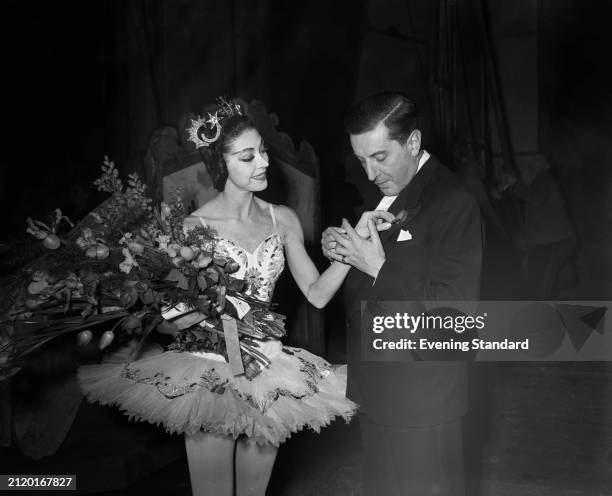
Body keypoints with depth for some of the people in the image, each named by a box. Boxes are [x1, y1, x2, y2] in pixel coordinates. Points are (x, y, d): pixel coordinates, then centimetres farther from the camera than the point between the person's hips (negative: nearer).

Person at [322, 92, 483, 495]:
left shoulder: (453, 203, -18)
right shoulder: (384, 193, 8)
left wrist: (378, 267, -23)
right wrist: (341, 249, -5)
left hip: (419, 401, -8)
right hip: (376, 389, 8)